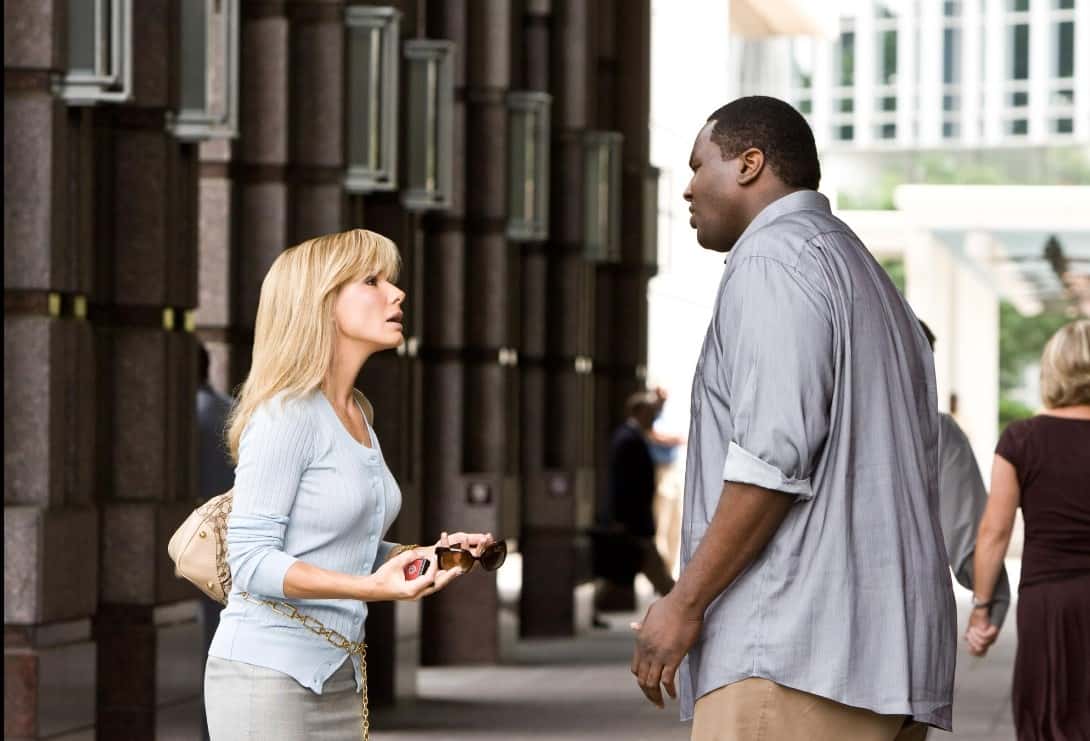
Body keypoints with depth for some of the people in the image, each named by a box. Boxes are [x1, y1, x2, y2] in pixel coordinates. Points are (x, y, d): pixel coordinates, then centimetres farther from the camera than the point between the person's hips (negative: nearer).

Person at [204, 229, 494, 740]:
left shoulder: (359, 418, 12)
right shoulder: (288, 414, -13)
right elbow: (252, 561, -18)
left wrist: (431, 554, 4)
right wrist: (372, 587, -29)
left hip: (338, 677, 8)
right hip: (268, 673, -8)